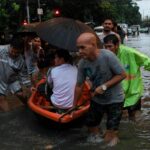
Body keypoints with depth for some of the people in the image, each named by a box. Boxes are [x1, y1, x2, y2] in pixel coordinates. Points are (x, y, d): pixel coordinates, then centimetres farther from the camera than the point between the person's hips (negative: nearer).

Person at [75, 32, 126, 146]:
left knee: (109, 139, -2)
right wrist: (74, 105, 3)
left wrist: (104, 86, -26)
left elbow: (122, 75, -19)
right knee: (91, 127, 14)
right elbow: (79, 85, -3)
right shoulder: (82, 63, -14)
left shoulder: (108, 56, -28)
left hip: (114, 100, -4)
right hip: (96, 100, 4)